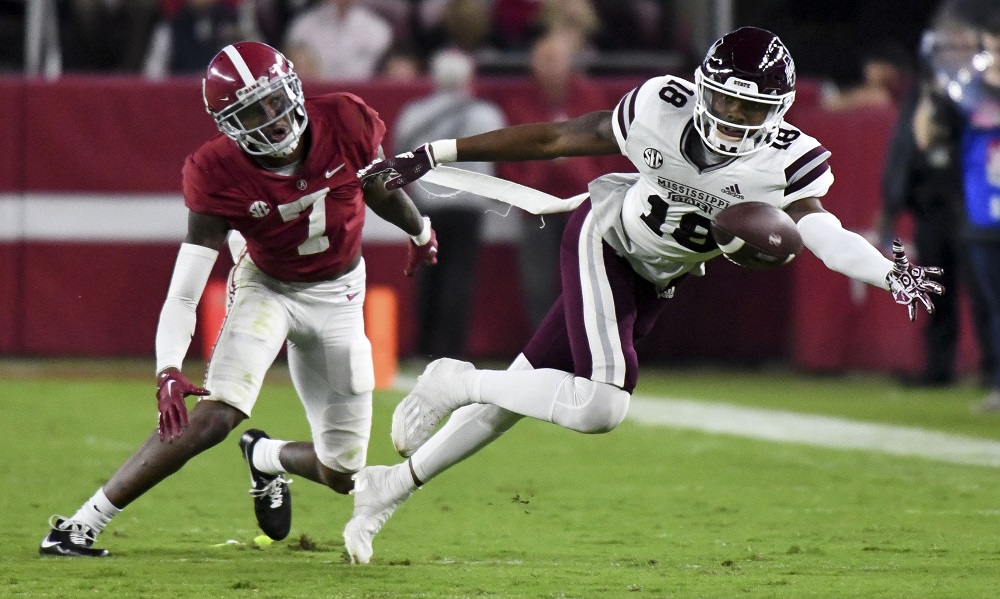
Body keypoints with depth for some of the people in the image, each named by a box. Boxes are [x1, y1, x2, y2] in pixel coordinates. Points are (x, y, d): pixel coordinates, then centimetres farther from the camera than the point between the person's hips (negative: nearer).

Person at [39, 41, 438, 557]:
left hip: (337, 296, 3)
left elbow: (378, 187, 4)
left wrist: (419, 231, 23)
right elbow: (184, 292, -28)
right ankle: (79, 528, -27)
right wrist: (168, 371, -43)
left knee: (342, 474, 3)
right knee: (213, 416, -28)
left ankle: (264, 457, 39)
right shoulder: (220, 176, -26)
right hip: (268, 288, -3)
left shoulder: (343, 124, -21)